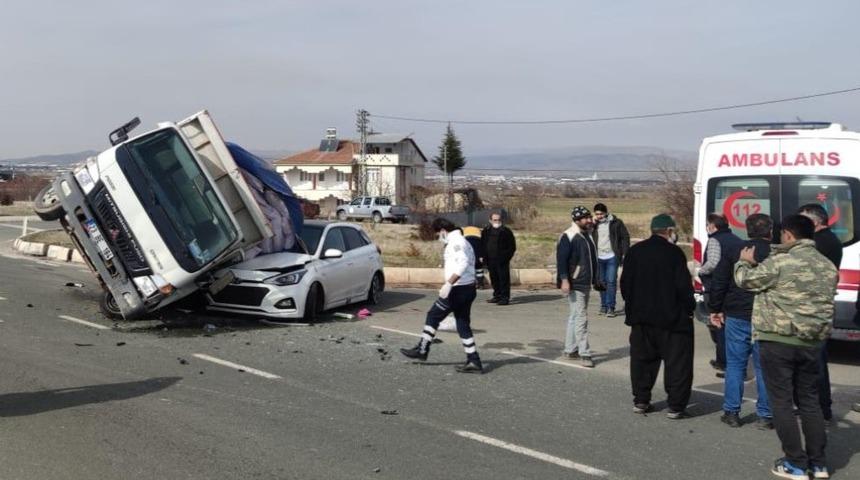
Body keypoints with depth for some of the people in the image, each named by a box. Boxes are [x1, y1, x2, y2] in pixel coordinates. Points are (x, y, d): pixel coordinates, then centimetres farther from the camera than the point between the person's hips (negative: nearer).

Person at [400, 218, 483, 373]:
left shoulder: (455, 242, -12)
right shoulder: (463, 242, 20)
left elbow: (462, 263, -27)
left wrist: (448, 283, -30)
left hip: (458, 289, -10)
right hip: (468, 289, 10)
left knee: (433, 316, 4)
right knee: (463, 325, 10)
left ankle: (422, 350, 15)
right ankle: (474, 362, 8)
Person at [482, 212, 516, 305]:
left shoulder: (506, 231, -3)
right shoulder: (486, 231, 9)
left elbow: (512, 247, 0)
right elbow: (482, 245, 18)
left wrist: (507, 257, -8)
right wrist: (485, 257, 9)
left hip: (502, 261, -5)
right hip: (490, 260, 5)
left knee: (504, 279, -6)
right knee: (494, 279, 12)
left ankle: (505, 298, -4)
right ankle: (497, 296, 23)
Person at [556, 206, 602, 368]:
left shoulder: (587, 235, 15)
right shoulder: (568, 237, -13)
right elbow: (561, 259, -19)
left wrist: (596, 279, 25)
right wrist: (564, 280, -25)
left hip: (585, 284, 9)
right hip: (574, 285, -9)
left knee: (575, 316, 15)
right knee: (581, 318, -9)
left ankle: (570, 349, 24)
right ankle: (584, 353, -6)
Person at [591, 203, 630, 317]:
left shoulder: (616, 223, -2)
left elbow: (625, 237, 1)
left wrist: (624, 254, -4)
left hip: (612, 257, -3)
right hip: (599, 257, 4)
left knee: (611, 281, -7)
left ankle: (611, 307, -4)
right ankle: (604, 306, 18)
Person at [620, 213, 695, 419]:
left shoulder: (635, 251, 3)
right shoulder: (674, 253, -13)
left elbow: (625, 283, 7)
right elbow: (683, 286, -15)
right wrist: (690, 307, 0)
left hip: (641, 317, 5)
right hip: (671, 317, -5)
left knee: (641, 359, 15)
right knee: (677, 362, 4)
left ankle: (640, 401, 20)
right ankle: (676, 406, 4)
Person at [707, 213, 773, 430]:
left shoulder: (733, 249, -3)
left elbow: (719, 282, -1)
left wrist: (715, 309, 8)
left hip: (737, 316, 0)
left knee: (735, 365, 9)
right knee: (764, 367, 8)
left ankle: (731, 412, 11)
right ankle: (765, 415, 12)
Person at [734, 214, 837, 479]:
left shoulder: (781, 262, -13)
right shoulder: (828, 266, 8)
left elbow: (747, 280, -2)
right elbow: (824, 299, 17)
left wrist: (744, 262, 18)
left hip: (778, 340, -6)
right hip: (812, 342, 6)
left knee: (782, 402, 3)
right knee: (810, 401, 16)